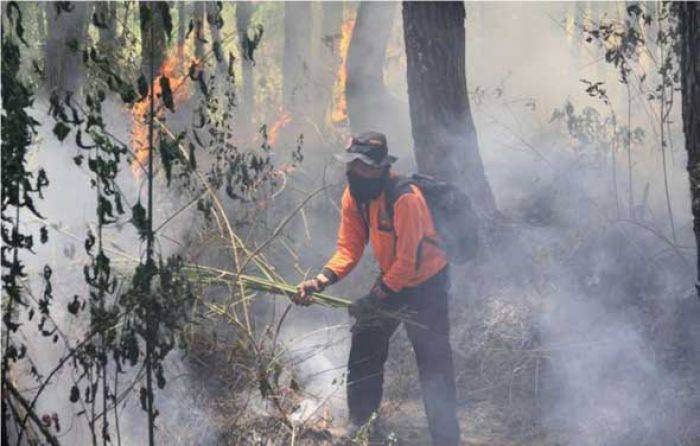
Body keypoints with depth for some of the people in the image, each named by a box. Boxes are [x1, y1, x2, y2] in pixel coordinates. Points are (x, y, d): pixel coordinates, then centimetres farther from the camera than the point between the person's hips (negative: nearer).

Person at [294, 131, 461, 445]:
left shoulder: (405, 199, -31)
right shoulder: (353, 196, -8)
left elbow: (408, 261, -28)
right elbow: (349, 249, -7)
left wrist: (375, 298, -26)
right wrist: (321, 280, -23)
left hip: (425, 282, -7)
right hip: (390, 277, 7)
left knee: (434, 365, -7)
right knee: (364, 344, 10)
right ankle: (360, 421, 27)